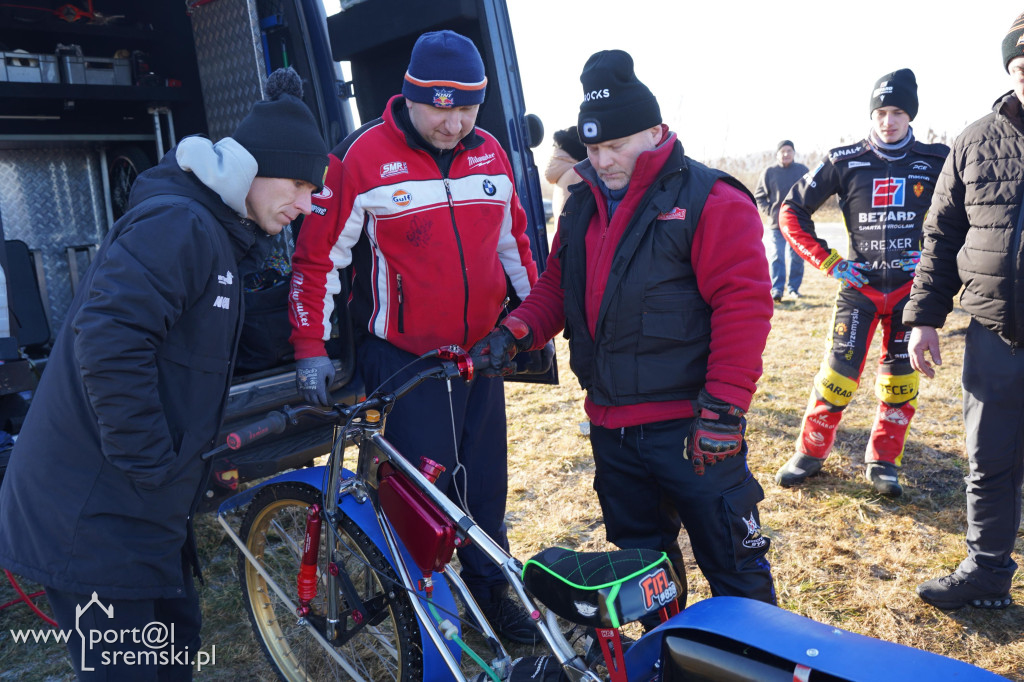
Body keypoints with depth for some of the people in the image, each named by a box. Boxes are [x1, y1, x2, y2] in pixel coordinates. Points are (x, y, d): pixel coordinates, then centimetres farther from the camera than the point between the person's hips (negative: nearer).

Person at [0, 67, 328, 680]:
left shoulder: (214, 236, 15)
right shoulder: (177, 224, -18)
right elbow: (107, 341, -31)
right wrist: (150, 464, -22)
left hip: (143, 510, 10)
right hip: (93, 514, -9)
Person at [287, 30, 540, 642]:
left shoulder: (490, 153, 5)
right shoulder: (363, 157, -10)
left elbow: (513, 241, 17)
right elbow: (319, 256, -7)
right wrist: (312, 349, -9)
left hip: (479, 352, 5)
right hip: (404, 360, -5)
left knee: (485, 482, 14)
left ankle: (491, 590, 34)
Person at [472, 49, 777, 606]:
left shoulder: (710, 200, -10)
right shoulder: (582, 205, 12)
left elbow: (743, 303, -16)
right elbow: (556, 286, 18)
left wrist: (723, 408, -21)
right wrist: (514, 332, -1)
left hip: (688, 427, -7)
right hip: (610, 424, 7)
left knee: (734, 566, 4)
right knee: (638, 557, 22)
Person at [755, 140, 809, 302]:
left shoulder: (802, 170, 5)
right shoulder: (769, 172, 0)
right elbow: (759, 196, 6)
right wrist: (769, 211, -5)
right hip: (777, 223, -2)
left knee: (797, 257, 8)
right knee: (776, 257, -7)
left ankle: (794, 288, 18)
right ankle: (776, 290, -6)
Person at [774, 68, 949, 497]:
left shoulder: (936, 162, 0)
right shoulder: (845, 162, -2)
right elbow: (792, 211, 1)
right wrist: (828, 261, -5)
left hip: (910, 288, 2)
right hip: (859, 285, -1)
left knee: (901, 380, 6)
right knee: (838, 374, -5)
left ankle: (883, 462, 22)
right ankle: (810, 453, 14)